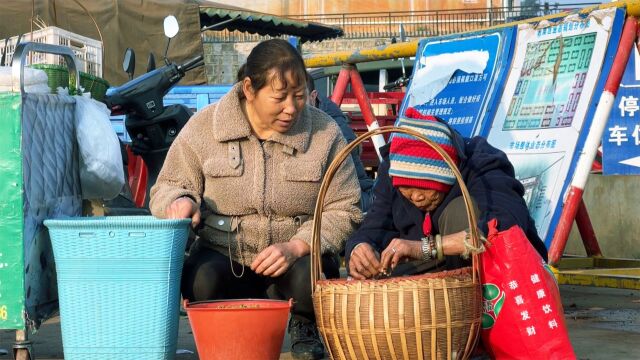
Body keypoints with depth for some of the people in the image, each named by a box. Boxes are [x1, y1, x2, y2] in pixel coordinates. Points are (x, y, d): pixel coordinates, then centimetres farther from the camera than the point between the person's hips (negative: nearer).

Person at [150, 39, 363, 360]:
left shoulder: (325, 132, -2)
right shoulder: (203, 127, -2)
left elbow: (343, 210, -3)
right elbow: (166, 189, 7)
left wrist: (296, 247, -20)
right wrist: (181, 199, -20)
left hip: (299, 258, 0)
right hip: (223, 257, 0)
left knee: (311, 278, -34)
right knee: (200, 280, -33)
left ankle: (306, 326, 5)